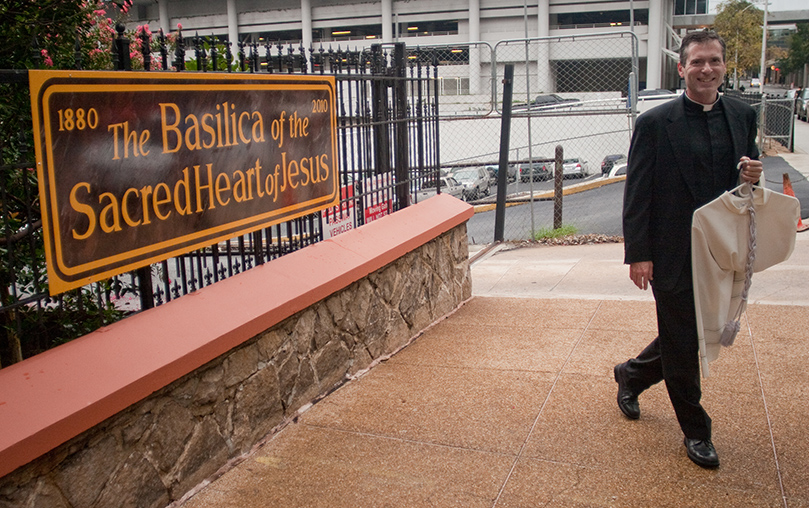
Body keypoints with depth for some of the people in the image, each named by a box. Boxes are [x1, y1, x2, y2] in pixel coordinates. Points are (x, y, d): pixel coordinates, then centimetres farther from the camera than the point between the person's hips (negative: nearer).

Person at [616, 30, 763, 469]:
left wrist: (752, 177, -10)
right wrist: (637, 255, -13)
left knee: (692, 337, 18)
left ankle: (631, 374, 44)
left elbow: (747, 173, 16)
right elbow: (637, 195, -9)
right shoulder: (655, 124, -9)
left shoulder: (742, 116, 5)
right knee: (682, 344, 8)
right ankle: (696, 431, 28)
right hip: (673, 255, -5)